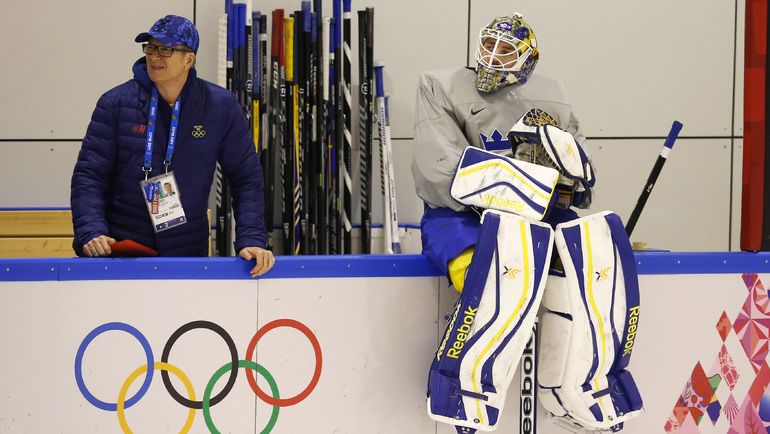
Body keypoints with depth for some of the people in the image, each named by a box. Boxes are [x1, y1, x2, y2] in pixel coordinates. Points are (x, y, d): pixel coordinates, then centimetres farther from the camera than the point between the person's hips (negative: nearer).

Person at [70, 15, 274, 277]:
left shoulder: (221, 107, -2)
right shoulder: (116, 103, -4)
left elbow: (246, 178, 1)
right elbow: (88, 175, -5)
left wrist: (251, 240, -11)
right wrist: (91, 231, -20)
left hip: (188, 254, 1)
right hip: (116, 252, 0)